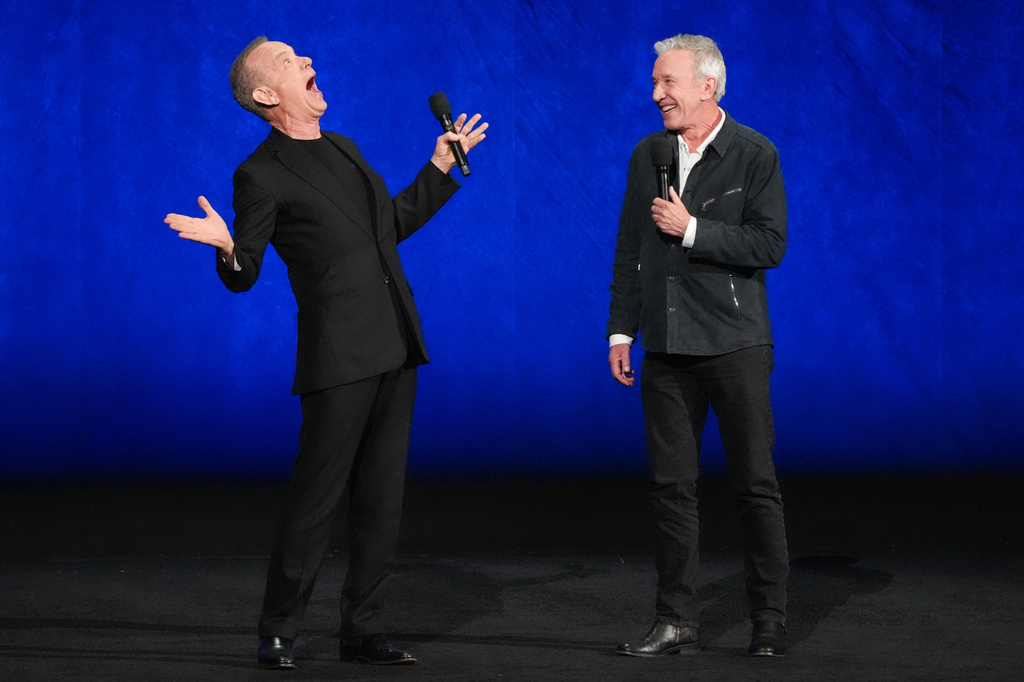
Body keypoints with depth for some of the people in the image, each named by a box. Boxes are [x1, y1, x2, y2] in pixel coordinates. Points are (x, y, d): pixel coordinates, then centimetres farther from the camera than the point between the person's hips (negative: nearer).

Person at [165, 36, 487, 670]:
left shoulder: (343, 148, 17)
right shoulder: (262, 176, -6)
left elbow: (393, 224, 27)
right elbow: (244, 276, -7)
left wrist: (442, 165, 26)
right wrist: (227, 247, -28)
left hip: (394, 350, 7)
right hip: (339, 356, -7)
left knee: (382, 498, 8)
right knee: (316, 499, -5)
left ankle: (364, 630, 14)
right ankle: (280, 633, 5)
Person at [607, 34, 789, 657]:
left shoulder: (755, 155, -4)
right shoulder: (648, 154, 11)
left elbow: (770, 245, -11)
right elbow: (630, 249, 15)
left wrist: (691, 230, -16)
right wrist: (621, 330, 10)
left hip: (736, 346, -4)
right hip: (667, 348, 5)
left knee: (756, 485, 0)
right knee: (672, 487, 5)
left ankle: (771, 622, 8)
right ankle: (678, 622, 11)